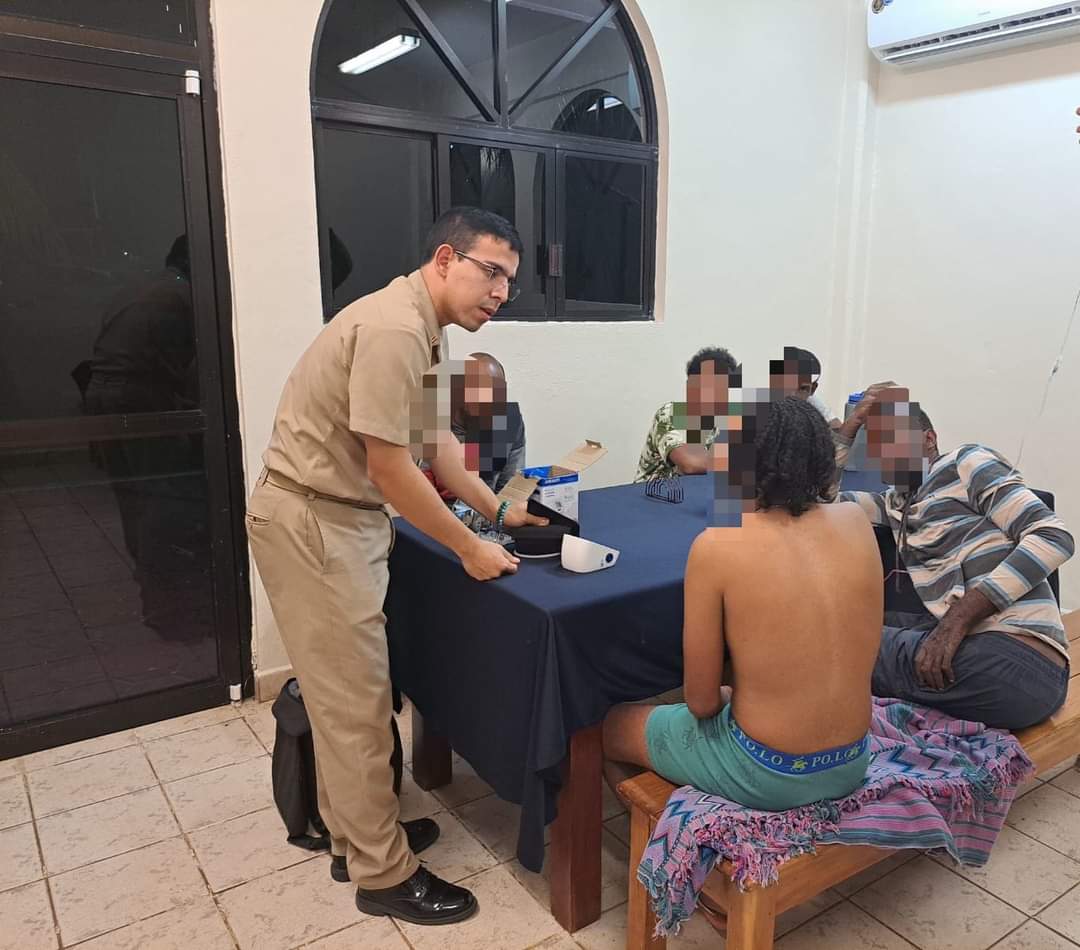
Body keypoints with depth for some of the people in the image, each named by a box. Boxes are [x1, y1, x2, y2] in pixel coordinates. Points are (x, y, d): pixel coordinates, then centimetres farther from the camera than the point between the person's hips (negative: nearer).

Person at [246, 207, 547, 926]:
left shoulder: (420, 327, 9)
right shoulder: (394, 329, -23)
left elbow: (433, 438, 15)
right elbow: (391, 469, -23)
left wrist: (498, 508, 14)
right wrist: (469, 548, -13)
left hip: (343, 516, 10)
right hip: (311, 522, -10)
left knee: (347, 692, 18)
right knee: (356, 702, 0)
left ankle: (357, 832, 34)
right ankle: (383, 873, 17)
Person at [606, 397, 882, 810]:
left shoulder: (717, 545, -21)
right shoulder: (856, 521, -7)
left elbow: (700, 700, -14)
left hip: (765, 774, -5)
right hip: (851, 765, 6)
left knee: (611, 724, 19)